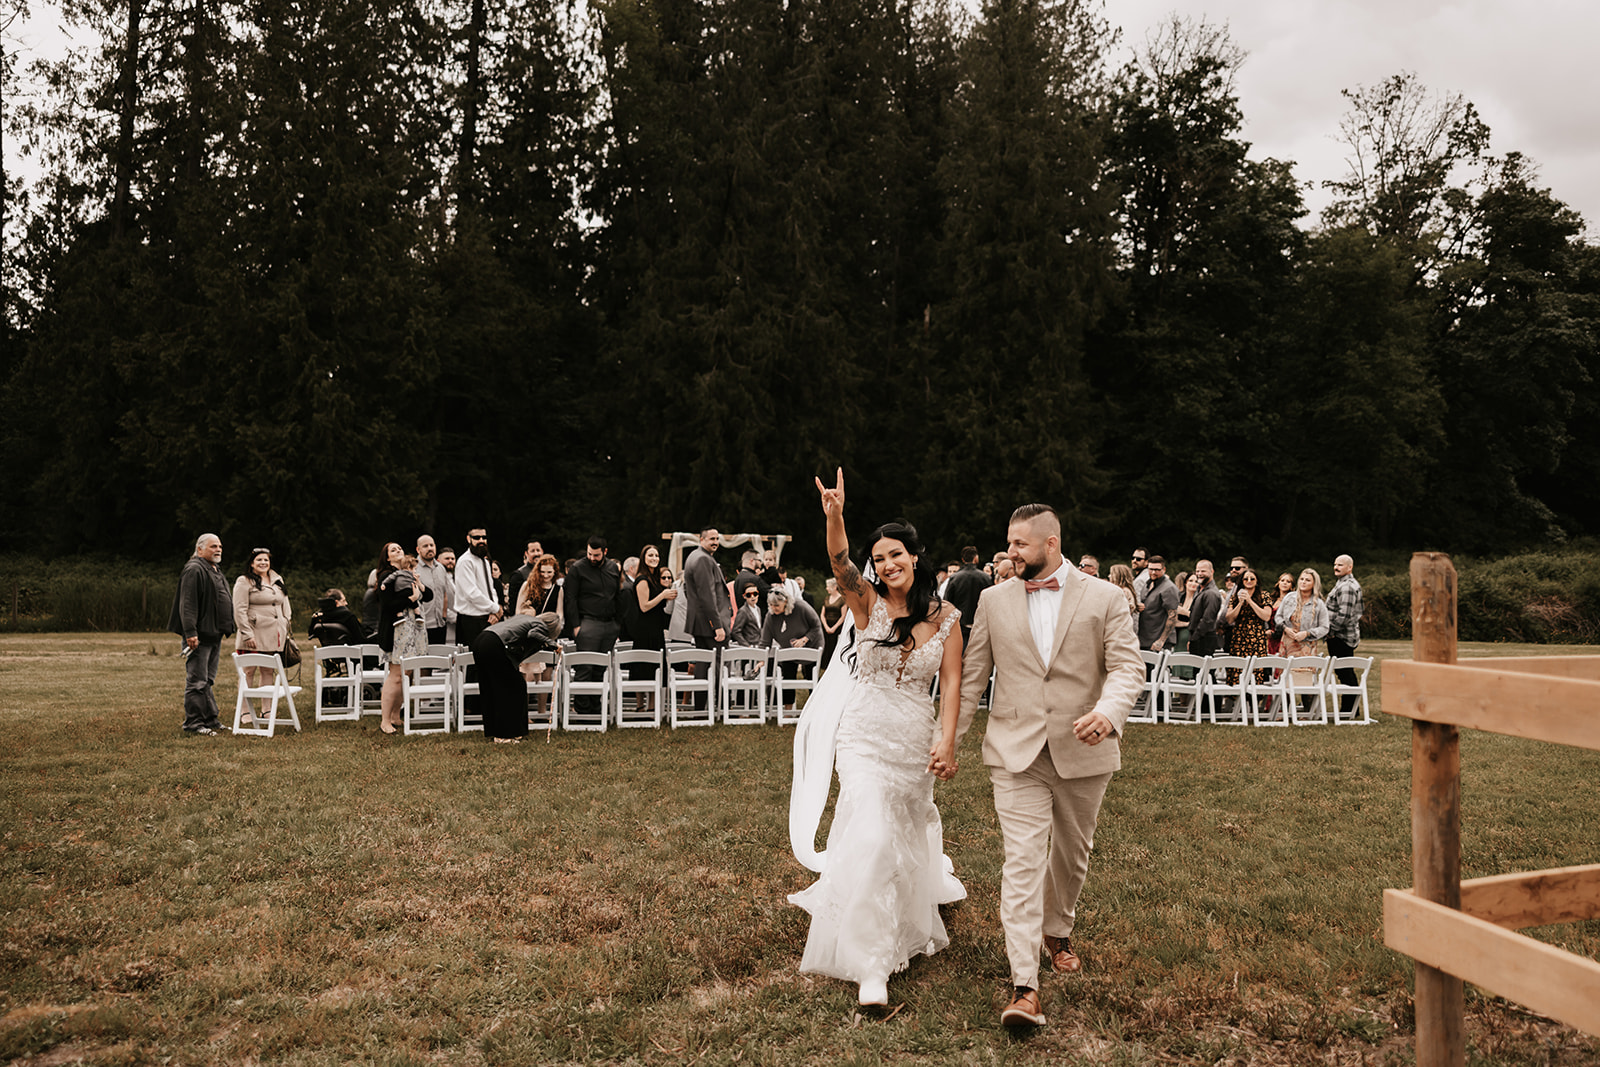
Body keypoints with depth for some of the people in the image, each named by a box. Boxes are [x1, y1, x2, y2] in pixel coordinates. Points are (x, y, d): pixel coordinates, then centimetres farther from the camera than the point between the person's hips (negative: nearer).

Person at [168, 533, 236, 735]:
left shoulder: (216, 570, 19)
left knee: (208, 681, 15)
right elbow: (187, 604, -19)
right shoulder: (194, 570, -12)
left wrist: (225, 629, 24)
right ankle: (193, 725, -3)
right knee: (197, 682, -7)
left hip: (215, 635, 10)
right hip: (200, 636, -10)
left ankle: (211, 721, 22)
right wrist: (190, 632, -25)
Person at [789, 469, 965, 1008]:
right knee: (872, 836, -17)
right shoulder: (868, 603, -5)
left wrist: (947, 741, -13)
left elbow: (951, 683, -2)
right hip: (865, 735, -2)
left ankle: (908, 923, 50)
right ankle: (872, 964, -10)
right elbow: (840, 565, -25)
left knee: (906, 836, 19)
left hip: (916, 740, 3)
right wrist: (834, 518, -43)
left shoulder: (944, 617, 1)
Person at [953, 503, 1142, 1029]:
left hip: (1083, 751, 1)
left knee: (1071, 854, 17)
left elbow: (1127, 667, -6)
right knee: (1022, 861, -9)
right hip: (1015, 752, 0)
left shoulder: (1105, 597, 1)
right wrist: (949, 739, 8)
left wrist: (1108, 711, -26)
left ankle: (1058, 932, 44)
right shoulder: (994, 600, 6)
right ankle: (1025, 986, -10)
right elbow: (972, 675, 10)